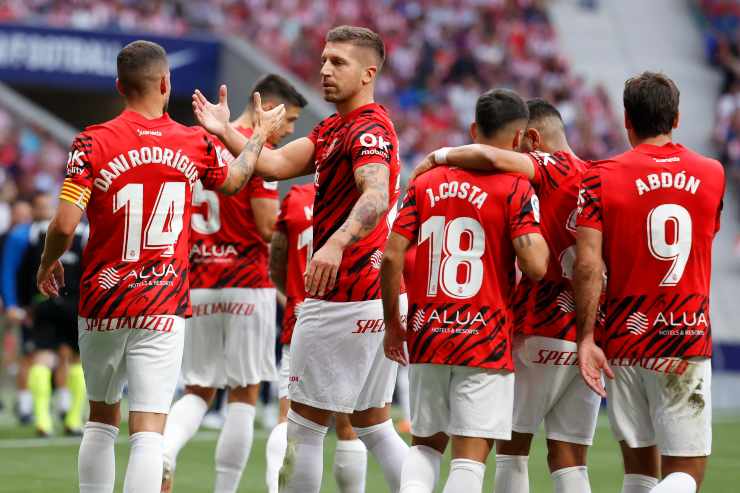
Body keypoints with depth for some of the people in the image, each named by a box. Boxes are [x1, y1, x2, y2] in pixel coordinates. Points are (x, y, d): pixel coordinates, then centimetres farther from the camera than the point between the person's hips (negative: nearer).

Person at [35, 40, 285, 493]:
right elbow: (233, 181, 23)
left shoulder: (94, 143, -8)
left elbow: (65, 225, -12)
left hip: (102, 303, 1)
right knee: (148, 431, -6)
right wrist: (260, 135, 40)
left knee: (102, 419, 19)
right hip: (164, 309, 0)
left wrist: (48, 264, 9)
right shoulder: (195, 144, 0)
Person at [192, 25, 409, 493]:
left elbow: (376, 196, -34)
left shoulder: (369, 130, -16)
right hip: (380, 300, 10)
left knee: (305, 423, -1)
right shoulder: (333, 128, 17)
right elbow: (277, 164, 8)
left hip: (343, 299, -10)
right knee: (373, 426, 14)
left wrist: (337, 243, -50)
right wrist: (226, 131, -2)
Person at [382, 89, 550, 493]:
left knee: (426, 444, 17)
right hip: (485, 338, -4)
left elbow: (391, 256, 1)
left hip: (426, 335, 4)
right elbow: (535, 266, -16)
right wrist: (538, 235, 5)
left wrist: (393, 323, 11)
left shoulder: (425, 183, 7)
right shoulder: (516, 190, -7)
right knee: (470, 454, -1)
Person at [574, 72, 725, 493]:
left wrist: (586, 337, -9)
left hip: (625, 341, 1)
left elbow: (588, 265, -13)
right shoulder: (712, 174, 3)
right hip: (688, 344, -1)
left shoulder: (602, 178, -4)